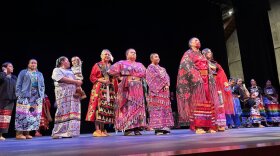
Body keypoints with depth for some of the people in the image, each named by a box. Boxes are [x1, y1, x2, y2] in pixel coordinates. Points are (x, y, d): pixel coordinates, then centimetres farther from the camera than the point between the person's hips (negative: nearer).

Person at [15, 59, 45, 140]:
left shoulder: (40, 74, 21)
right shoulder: (23, 72, 11)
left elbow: (42, 86, 17)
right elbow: (18, 84, 3)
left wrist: (42, 95, 3)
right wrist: (19, 95, -8)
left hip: (37, 96, 4)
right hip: (25, 95, -4)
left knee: (34, 114, 0)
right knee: (23, 113, -9)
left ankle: (27, 133, 6)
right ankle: (19, 133, -5)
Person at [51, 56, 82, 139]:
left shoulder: (70, 71, 28)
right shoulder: (57, 70, 6)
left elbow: (76, 81, 23)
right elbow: (62, 79, -11)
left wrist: (78, 82, -1)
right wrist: (75, 81, -9)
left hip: (73, 94, 6)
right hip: (63, 94, -6)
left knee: (72, 112, -2)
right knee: (63, 112, -11)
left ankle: (68, 132, -1)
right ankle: (58, 132, -6)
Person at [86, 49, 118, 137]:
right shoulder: (97, 65, 6)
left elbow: (114, 80, 15)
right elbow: (92, 77, 0)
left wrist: (116, 90, 7)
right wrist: (100, 80, -14)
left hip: (110, 90, 5)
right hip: (99, 89, -5)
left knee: (107, 108, 2)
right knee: (98, 107, -13)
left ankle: (102, 130, 9)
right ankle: (97, 130, -10)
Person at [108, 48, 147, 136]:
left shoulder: (140, 65, 22)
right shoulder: (122, 63, 8)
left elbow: (144, 73, 14)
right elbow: (111, 70, 1)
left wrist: (134, 75, 3)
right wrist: (120, 77, -1)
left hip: (138, 88, 4)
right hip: (127, 87, -4)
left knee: (138, 106, -2)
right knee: (127, 106, -10)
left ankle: (137, 128, -1)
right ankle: (127, 129, -9)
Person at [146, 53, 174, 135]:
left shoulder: (162, 69, 24)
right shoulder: (150, 68, 4)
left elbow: (167, 77, 12)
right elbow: (154, 79, -9)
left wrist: (166, 85, -7)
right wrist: (162, 85, -14)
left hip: (164, 90, 7)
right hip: (156, 90, -7)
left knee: (165, 108, 2)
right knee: (156, 108, -11)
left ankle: (164, 126, 4)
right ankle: (157, 128, -12)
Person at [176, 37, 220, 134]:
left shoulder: (201, 55, 27)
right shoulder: (188, 54, 6)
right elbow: (187, 67, -8)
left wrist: (210, 80, 9)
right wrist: (196, 77, -20)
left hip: (206, 80, 7)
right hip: (196, 80, -7)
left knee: (208, 102, 0)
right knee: (198, 102, -13)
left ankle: (208, 126, 2)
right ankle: (198, 127, -15)